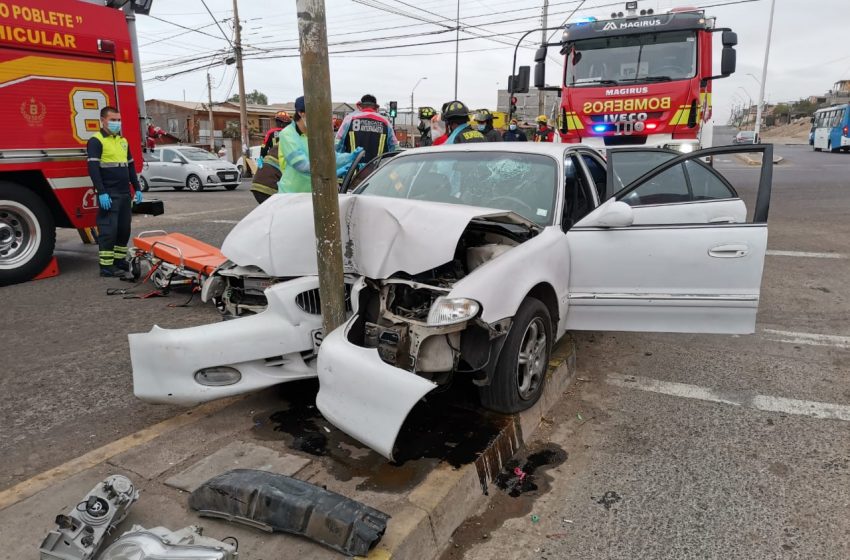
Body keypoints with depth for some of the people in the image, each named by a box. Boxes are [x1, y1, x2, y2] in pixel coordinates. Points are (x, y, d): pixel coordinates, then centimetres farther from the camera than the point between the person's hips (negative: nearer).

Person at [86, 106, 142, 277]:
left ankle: (120, 260, 21)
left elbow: (130, 166, 22)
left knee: (124, 229, 11)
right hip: (108, 195, -7)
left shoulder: (123, 141, 17)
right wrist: (101, 193, -21)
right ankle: (106, 266, -3)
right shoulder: (96, 141, -6)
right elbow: (93, 168, -14)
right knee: (108, 230, -7)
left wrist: (137, 188, 15)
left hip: (125, 193, 8)